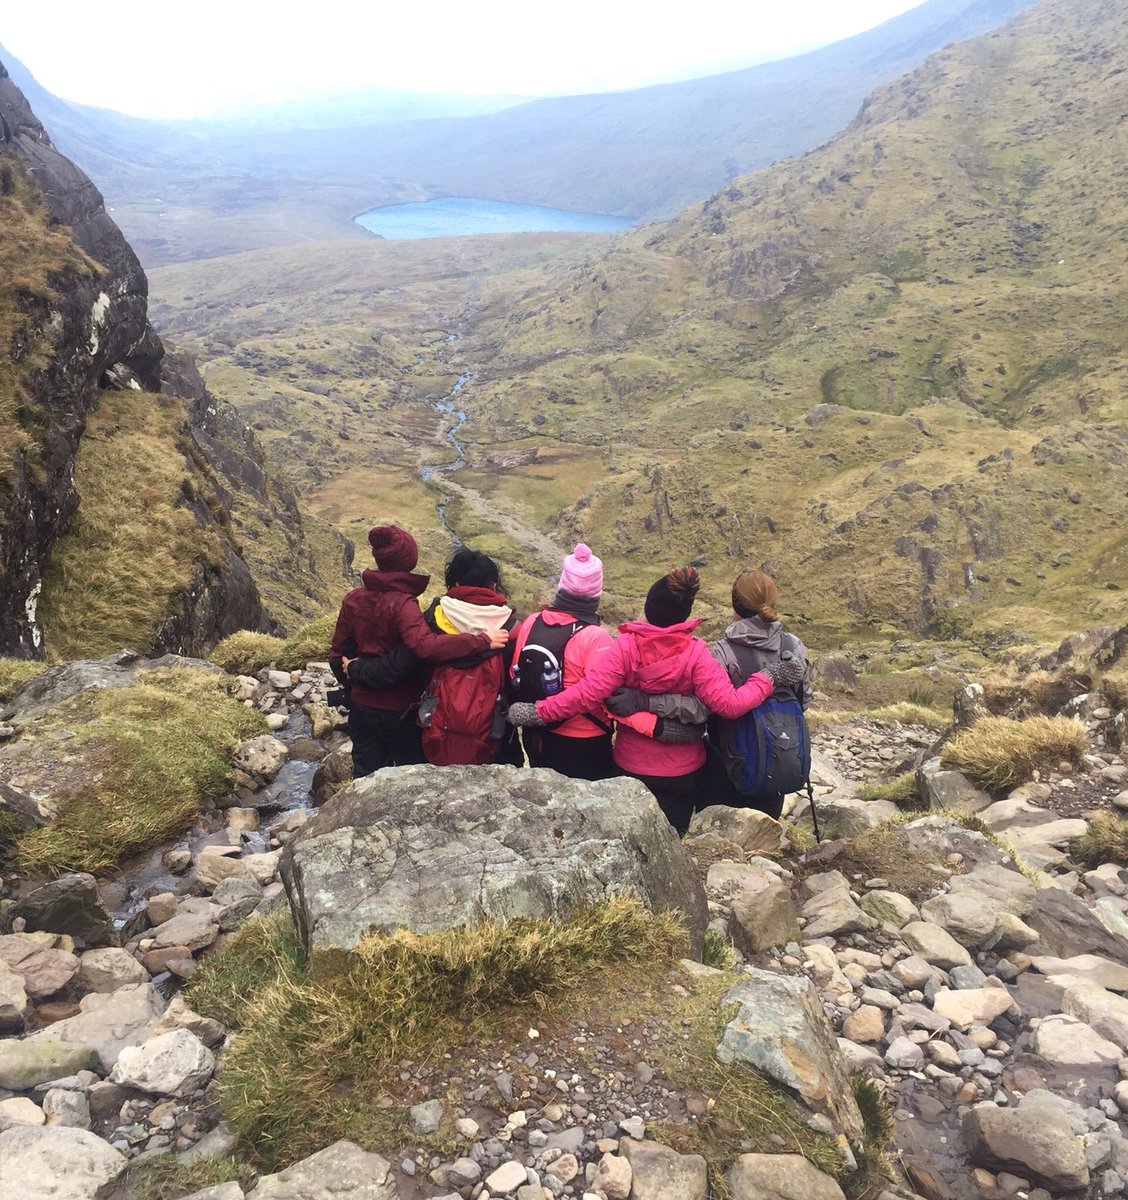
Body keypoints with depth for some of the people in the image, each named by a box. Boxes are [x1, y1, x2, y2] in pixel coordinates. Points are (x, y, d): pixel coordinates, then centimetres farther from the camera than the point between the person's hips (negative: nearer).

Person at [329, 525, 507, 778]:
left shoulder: (353, 599, -3)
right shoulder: (402, 603, -22)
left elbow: (338, 654, 5)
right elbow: (427, 646, -39)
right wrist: (482, 641, -35)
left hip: (362, 707, 6)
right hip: (399, 710, -5)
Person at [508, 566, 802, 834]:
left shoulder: (626, 647, -21)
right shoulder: (695, 653, -21)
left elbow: (586, 693, -26)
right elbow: (728, 703, -24)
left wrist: (538, 712, -17)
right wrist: (767, 679, -11)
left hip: (632, 766, 1)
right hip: (684, 770, 0)